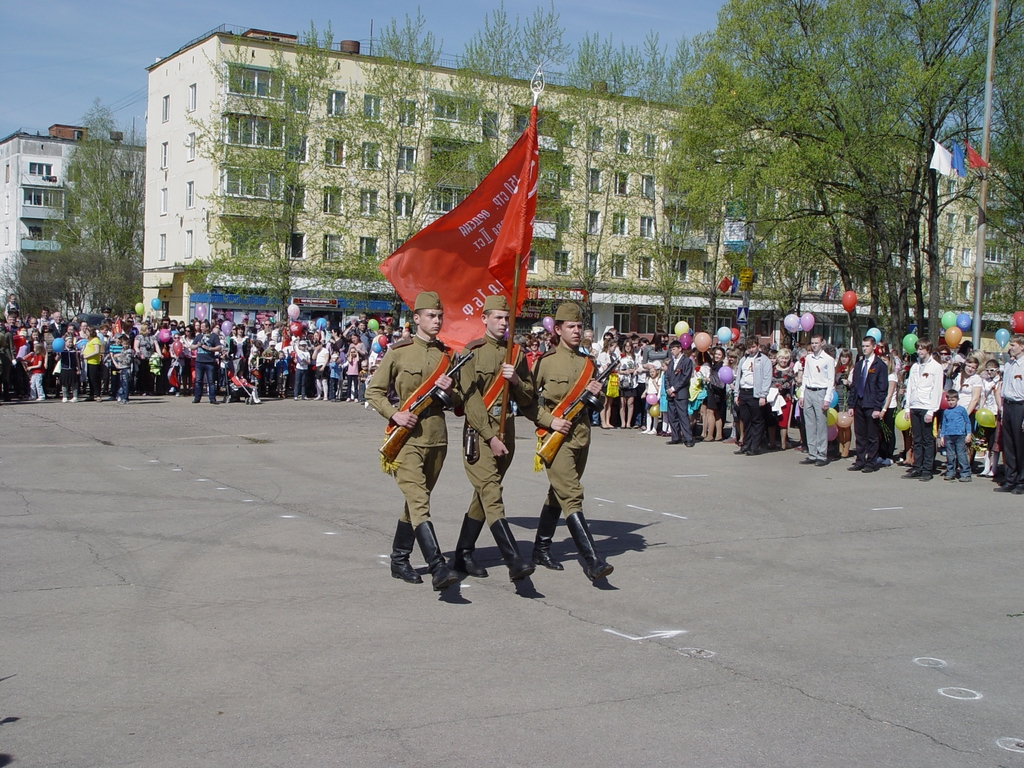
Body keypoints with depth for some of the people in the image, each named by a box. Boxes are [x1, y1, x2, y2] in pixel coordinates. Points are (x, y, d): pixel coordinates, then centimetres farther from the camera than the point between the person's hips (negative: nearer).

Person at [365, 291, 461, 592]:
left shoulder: (447, 355, 10)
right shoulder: (398, 352, -2)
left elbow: (460, 402, 15)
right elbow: (374, 391, 1)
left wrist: (450, 391, -7)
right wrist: (394, 414, -14)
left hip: (437, 438, 5)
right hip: (407, 437, -5)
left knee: (416, 501, 13)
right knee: (419, 502, -16)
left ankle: (399, 559, 27)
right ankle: (438, 569, -24)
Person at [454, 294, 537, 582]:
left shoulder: (516, 353, 10)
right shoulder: (472, 351, -4)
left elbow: (527, 399, 10)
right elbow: (470, 398, -10)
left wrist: (515, 380, -11)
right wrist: (491, 436, -15)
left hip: (507, 431, 6)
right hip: (480, 432, -5)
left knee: (483, 495, 12)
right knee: (491, 494, -15)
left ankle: (463, 555, 23)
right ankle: (514, 561, -24)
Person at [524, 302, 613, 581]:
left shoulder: (588, 362, 12)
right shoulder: (545, 361, -5)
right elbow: (527, 400, -3)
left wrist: (597, 394, -2)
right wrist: (550, 421, -14)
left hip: (582, 435, 6)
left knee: (557, 495, 15)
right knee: (572, 497, -13)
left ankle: (541, 549, 28)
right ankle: (593, 561, -19)